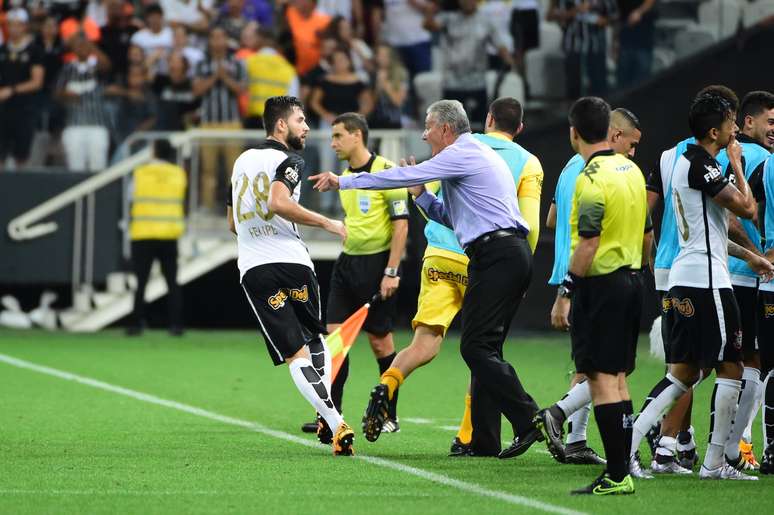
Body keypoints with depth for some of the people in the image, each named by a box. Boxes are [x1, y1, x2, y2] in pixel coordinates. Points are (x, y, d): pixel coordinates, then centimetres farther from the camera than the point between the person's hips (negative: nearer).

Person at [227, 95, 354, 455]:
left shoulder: (243, 161, 20)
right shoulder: (288, 161, -2)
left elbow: (232, 223, 27)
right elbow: (278, 202, -22)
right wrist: (326, 223, -14)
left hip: (252, 270, 4)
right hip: (291, 261, -4)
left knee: (296, 355, -3)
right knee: (316, 341, 17)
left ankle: (334, 422, -19)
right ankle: (331, 423, 3)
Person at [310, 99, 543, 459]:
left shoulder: (462, 154, -7)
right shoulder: (479, 156, 25)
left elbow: (402, 176, -10)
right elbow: (454, 218, 31)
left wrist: (344, 182, -4)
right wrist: (421, 196, 18)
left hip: (495, 256, -10)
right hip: (514, 254, 10)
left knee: (476, 346, -13)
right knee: (483, 348, 8)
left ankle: (528, 420, -18)